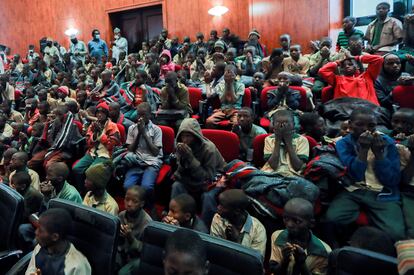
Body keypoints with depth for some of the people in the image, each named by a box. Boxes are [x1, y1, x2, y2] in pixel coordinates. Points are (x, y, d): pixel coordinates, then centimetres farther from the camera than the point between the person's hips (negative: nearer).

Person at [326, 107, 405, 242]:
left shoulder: (388, 143, 3)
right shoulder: (343, 143, 0)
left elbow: (392, 181, -3)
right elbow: (355, 176, -11)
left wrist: (378, 153, -12)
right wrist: (363, 149, -19)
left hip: (383, 194, 1)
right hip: (352, 191, 0)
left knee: (395, 234, -24)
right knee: (332, 218, -28)